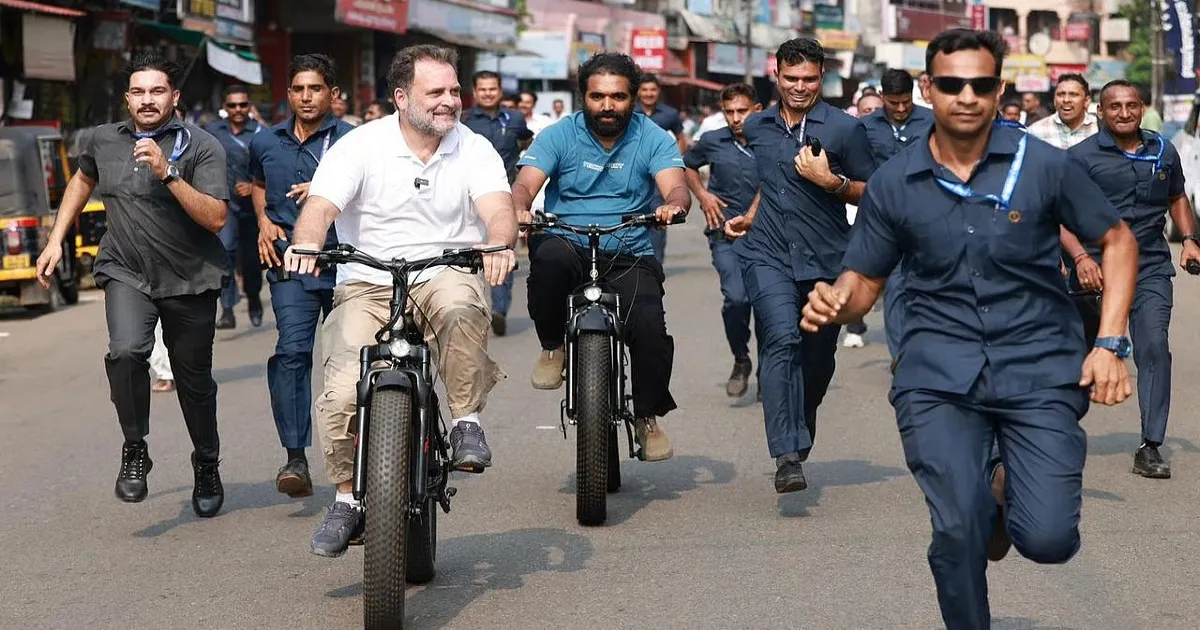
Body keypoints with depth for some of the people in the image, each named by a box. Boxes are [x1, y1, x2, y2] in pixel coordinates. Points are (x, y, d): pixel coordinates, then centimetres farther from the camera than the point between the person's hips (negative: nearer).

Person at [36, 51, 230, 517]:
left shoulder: (201, 146, -10)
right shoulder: (104, 141, 3)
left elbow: (216, 218, -20)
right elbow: (82, 181, 25)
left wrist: (168, 173, -28)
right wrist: (56, 240, 20)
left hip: (189, 279, -2)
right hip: (126, 273, 2)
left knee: (194, 382, 9)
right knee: (126, 351, -27)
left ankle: (207, 467, 33)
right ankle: (135, 450, -9)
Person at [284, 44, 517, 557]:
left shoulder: (474, 150, 2)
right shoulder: (360, 147, -3)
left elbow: (498, 209, -13)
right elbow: (320, 207, -14)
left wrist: (498, 244, -37)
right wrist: (306, 244, -38)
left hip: (446, 275, 0)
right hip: (369, 287, 0)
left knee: (461, 305, -38)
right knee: (342, 393, -19)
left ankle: (466, 421, -18)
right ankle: (347, 499, 4)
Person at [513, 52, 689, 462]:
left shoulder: (653, 139, 3)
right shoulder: (559, 136, 2)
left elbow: (676, 187, -11)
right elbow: (524, 185, -9)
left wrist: (673, 205, -36)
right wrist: (519, 208, -34)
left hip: (629, 255, 1)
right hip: (568, 246, -1)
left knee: (649, 326, -23)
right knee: (547, 254, -36)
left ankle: (648, 416, 3)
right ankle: (552, 346, -10)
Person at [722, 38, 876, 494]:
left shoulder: (845, 128, -1)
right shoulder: (757, 127, 13)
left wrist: (831, 182, -13)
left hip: (826, 261, -1)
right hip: (768, 255, 1)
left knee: (817, 361, 9)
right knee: (782, 340, -22)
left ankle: (798, 439, 37)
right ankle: (788, 456, -28)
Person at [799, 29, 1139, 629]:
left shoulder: (1043, 164, -3)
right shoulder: (892, 183, 2)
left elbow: (1117, 239, 8)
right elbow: (864, 279, 11)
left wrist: (1110, 343, -2)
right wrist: (836, 302, -14)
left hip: (1038, 364, 0)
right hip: (939, 371, 0)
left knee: (1048, 539, -12)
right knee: (960, 532, -19)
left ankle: (1009, 484, 25)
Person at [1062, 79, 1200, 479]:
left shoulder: (1163, 151, 9)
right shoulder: (1082, 156, -4)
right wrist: (1080, 257, -20)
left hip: (1151, 268, 2)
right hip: (1096, 268, -2)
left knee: (1154, 347, -14)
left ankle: (1150, 447, -12)